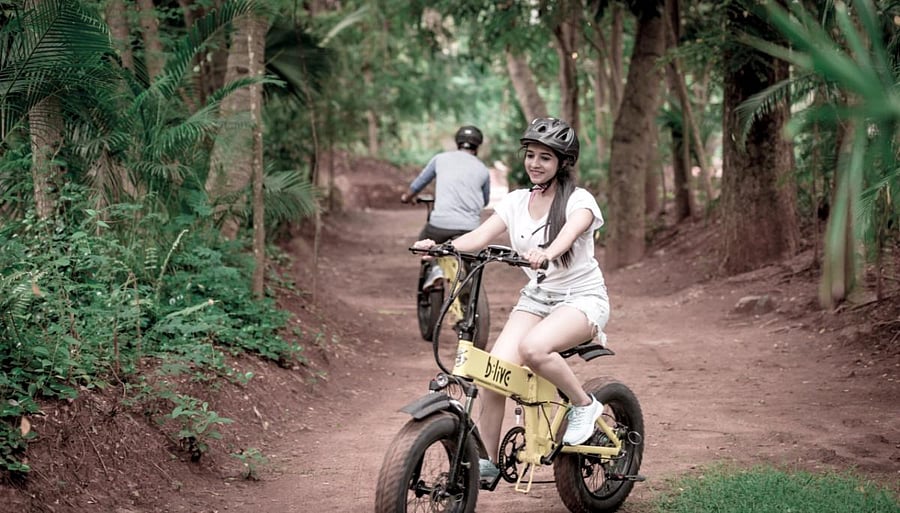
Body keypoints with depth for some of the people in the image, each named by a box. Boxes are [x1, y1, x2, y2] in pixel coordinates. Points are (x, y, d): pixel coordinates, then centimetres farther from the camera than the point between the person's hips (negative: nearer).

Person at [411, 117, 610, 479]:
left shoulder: (578, 200, -10)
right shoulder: (517, 202, 4)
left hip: (582, 297, -5)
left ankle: (584, 404, -9)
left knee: (533, 348, -35)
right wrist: (439, 246, -29)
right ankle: (487, 461, -3)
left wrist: (546, 252, -57)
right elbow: (478, 237, -8)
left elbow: (567, 234, -34)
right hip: (536, 296, 5)